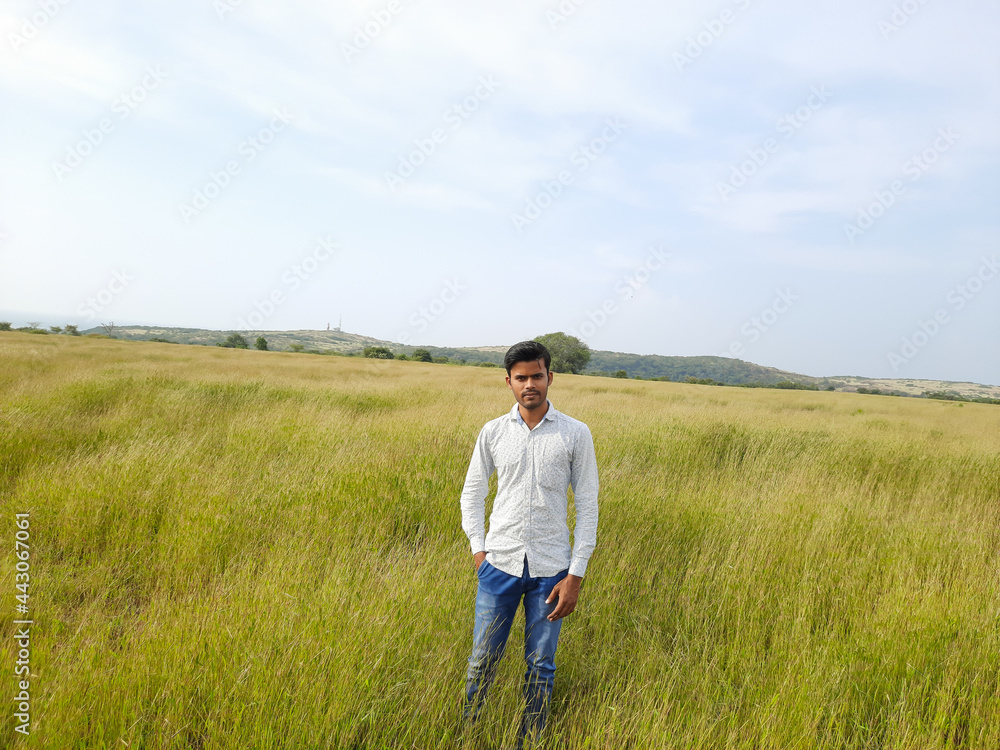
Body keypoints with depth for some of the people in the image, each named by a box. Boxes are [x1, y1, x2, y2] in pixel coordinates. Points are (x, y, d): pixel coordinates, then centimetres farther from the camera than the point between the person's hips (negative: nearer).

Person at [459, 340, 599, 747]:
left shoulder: (576, 434, -5)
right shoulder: (493, 432, 0)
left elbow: (587, 506, -2)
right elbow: (472, 493, 10)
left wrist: (575, 575, -5)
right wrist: (478, 550, 2)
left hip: (550, 569, -1)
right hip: (500, 564, 1)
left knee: (541, 665, 12)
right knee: (483, 659, 11)